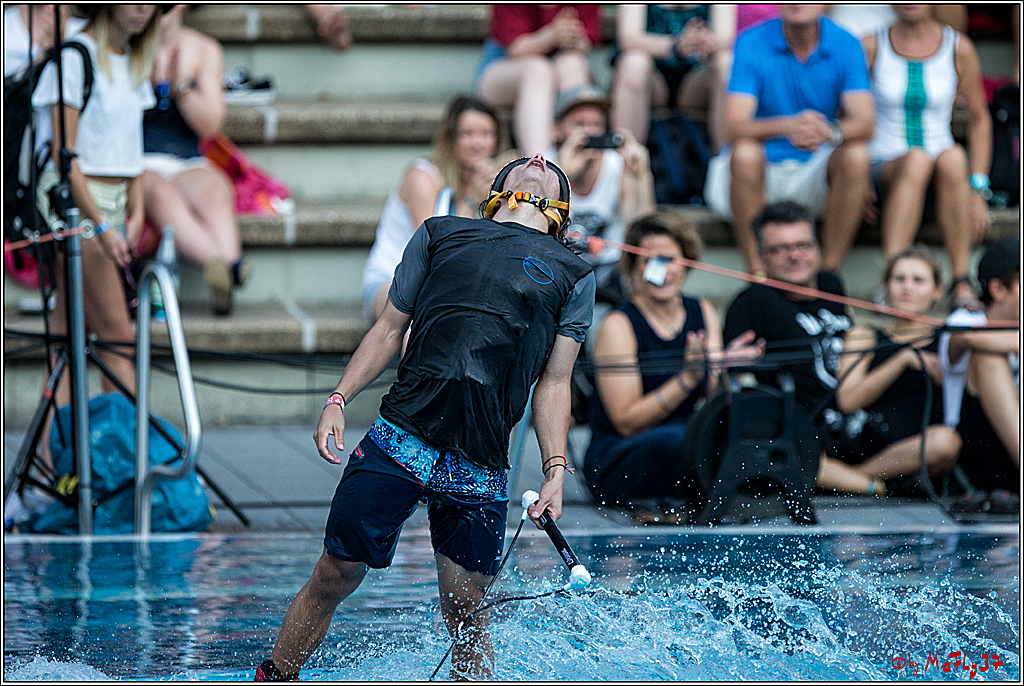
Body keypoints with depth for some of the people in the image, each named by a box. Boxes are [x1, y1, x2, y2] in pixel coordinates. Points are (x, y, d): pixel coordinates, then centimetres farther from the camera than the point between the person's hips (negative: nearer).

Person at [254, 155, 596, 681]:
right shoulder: (440, 234, 16)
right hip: (399, 439, 0)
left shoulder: (575, 277, 16)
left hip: (479, 471, 0)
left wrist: (555, 470, 1)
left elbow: (554, 382, 12)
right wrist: (338, 400, 6)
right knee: (334, 578, 1)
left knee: (466, 618, -3)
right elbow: (390, 328, 17)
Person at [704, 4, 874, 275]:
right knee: (745, 152, -33)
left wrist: (830, 131, -42)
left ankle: (830, 271, -21)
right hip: (761, 172, -2)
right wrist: (788, 126, -42)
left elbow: (864, 121, -17)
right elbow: (733, 128, -21)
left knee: (856, 154, -28)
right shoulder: (751, 44, -10)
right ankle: (757, 275, -28)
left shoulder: (845, 45, -5)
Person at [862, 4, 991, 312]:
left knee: (953, 158, -36)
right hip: (884, 168, -1)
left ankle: (962, 283, -36)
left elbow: (979, 120, 8)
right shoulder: (871, 47, -1)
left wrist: (977, 192, -2)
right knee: (916, 161, -38)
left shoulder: (959, 49, 2)